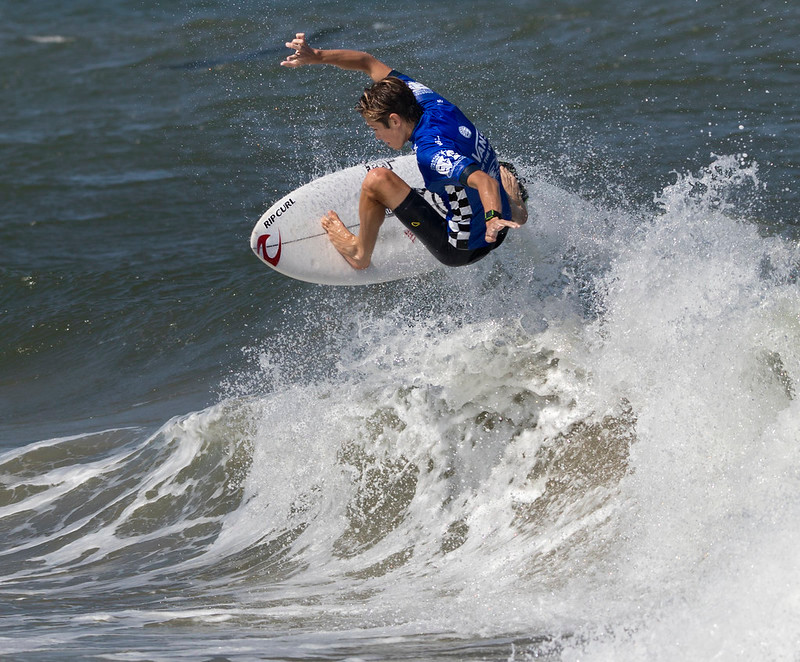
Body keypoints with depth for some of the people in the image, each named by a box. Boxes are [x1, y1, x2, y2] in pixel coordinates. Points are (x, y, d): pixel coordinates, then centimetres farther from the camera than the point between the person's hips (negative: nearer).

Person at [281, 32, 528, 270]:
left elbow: (486, 182, -44)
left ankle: (359, 253, 6)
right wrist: (314, 56, -6)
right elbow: (368, 62, 1)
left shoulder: (432, 151, -32)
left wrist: (493, 218, -63)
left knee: (377, 180, -14)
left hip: (462, 249, -8)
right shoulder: (429, 102, -8)